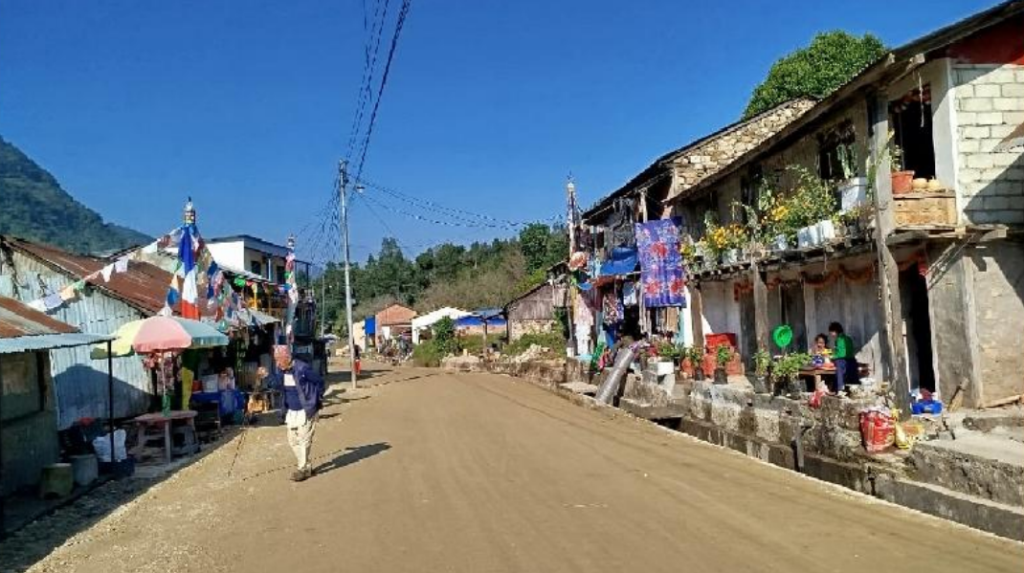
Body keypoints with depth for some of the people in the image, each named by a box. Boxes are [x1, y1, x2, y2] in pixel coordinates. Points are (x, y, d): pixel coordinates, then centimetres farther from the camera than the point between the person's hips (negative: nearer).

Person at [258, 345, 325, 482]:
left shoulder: (303, 368, -20)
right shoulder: (281, 371, 1)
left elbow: (319, 381, -11)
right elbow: (280, 385, 15)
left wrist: (318, 399, -3)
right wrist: (267, 376, 5)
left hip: (306, 410, -8)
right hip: (292, 411, 8)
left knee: (304, 439, -4)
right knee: (293, 440, 13)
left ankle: (303, 469, 6)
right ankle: (305, 465, 27)